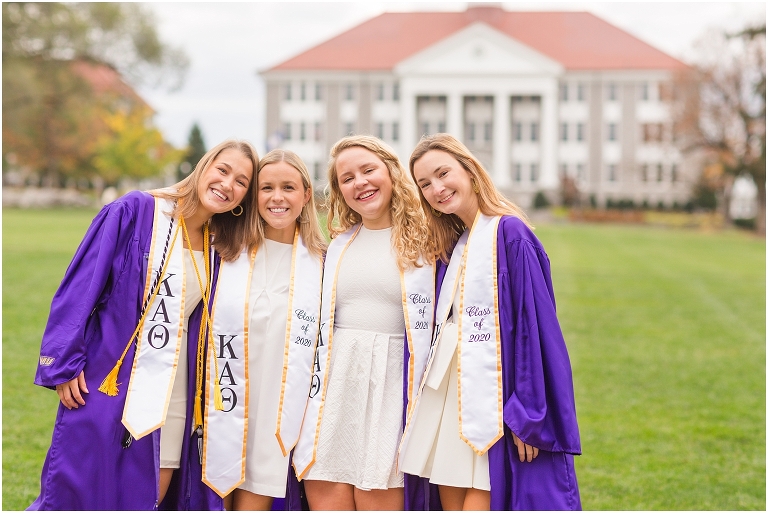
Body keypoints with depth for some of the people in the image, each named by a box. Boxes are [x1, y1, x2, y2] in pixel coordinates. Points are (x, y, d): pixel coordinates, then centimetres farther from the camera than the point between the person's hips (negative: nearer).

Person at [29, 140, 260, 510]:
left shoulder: (218, 247, 10)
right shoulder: (135, 213, -7)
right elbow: (80, 288, -9)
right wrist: (65, 365, -12)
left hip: (173, 393, 6)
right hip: (109, 385, -5)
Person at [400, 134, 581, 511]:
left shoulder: (508, 233, -9)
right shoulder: (450, 245, 15)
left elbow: (534, 323, -13)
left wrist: (527, 412, -16)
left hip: (493, 399, -8)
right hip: (446, 397, 8)